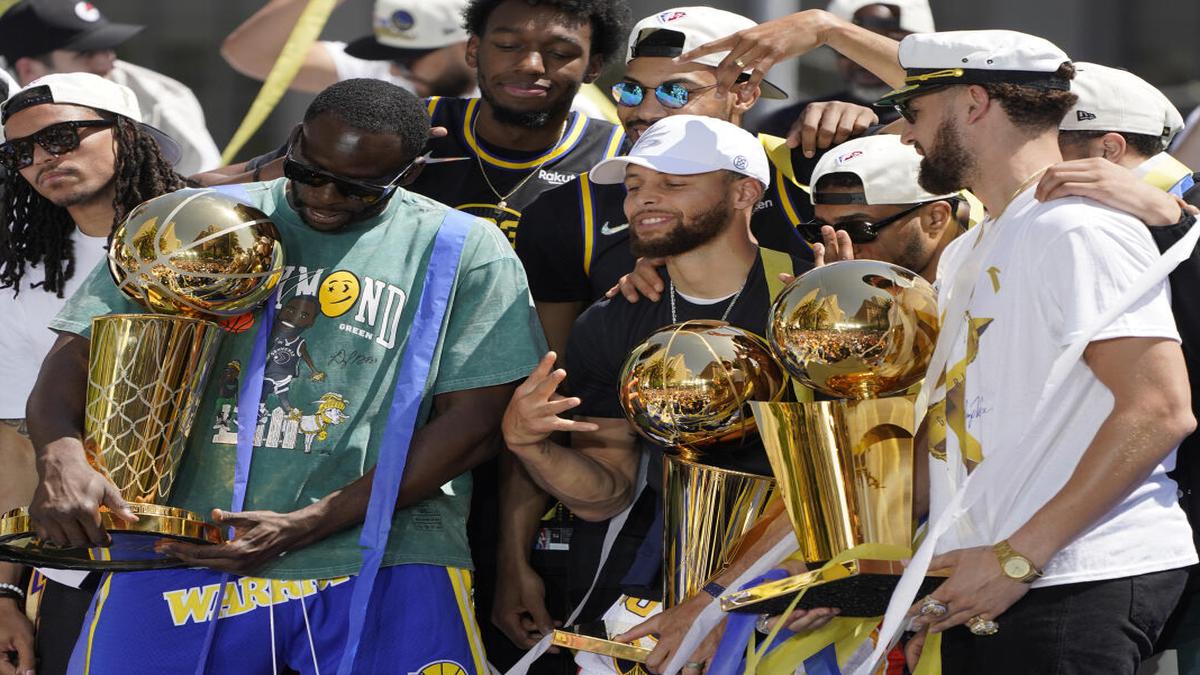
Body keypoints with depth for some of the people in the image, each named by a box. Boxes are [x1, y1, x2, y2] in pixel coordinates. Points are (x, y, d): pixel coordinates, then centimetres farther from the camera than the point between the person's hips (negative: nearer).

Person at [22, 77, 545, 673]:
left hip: (381, 562, -1)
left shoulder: (468, 252, 5)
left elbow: (472, 421, -1)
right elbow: (76, 357, 6)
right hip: (182, 555, 1)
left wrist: (307, 527, -10)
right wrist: (61, 456, -19)